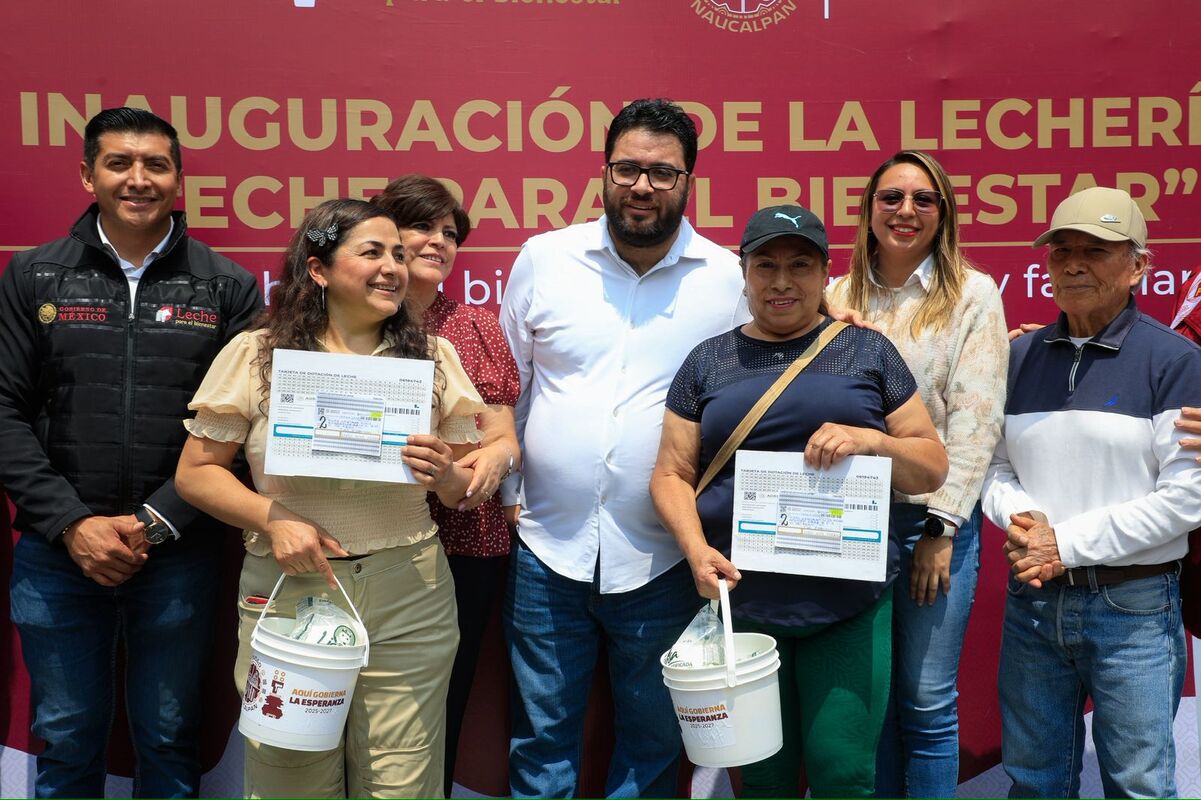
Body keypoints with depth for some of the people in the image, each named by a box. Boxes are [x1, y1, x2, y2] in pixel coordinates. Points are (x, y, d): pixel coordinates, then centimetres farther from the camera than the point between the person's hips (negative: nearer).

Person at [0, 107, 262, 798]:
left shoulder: (227, 287, 1)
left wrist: (155, 524, -11)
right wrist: (72, 524, -9)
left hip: (179, 554, -1)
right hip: (58, 552, 1)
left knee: (170, 741, 11)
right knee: (66, 742, 12)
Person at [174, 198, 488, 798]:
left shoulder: (433, 357, 8)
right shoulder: (255, 354, 2)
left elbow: (467, 487, 12)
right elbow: (195, 472, 4)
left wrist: (446, 476, -11)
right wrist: (273, 519, -12)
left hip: (407, 598, 1)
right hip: (287, 591, -1)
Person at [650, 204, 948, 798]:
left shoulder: (868, 353, 6)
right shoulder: (708, 362, 8)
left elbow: (932, 467, 7)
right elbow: (672, 475, 6)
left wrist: (871, 440, -13)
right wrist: (696, 549, -12)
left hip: (851, 604, -1)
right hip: (740, 602, 1)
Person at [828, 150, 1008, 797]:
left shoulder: (973, 295, 0)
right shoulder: (839, 297, 8)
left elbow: (976, 419, -6)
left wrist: (941, 527, -11)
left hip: (933, 518, -2)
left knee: (927, 701, 3)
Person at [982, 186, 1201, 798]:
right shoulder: (1020, 356, 8)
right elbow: (994, 464, 10)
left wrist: (1068, 544, -15)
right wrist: (1019, 515, -12)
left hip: (1133, 608, -4)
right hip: (1032, 600, 4)